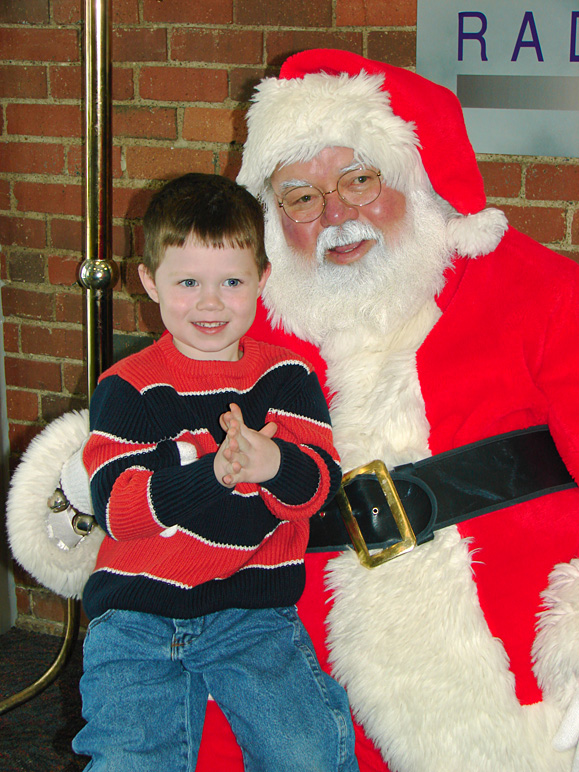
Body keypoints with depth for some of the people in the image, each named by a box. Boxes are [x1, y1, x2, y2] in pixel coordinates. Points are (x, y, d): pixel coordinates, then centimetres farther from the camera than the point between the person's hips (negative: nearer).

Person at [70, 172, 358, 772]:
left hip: (254, 610, 1)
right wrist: (214, 474, -27)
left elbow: (321, 483, -5)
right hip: (135, 614, -1)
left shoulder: (286, 377, 7)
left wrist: (275, 465, -29)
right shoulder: (128, 386, 0)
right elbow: (114, 506, -12)